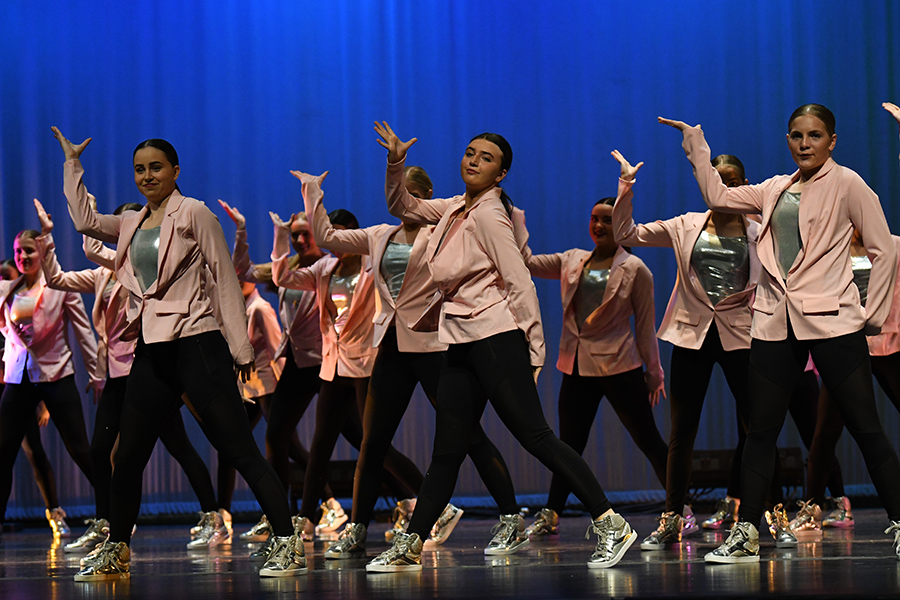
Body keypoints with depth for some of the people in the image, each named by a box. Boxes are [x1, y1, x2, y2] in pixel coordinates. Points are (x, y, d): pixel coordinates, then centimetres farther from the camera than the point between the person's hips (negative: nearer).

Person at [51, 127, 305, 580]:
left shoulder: (193, 214, -1)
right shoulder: (131, 224, 17)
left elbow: (225, 280, -4)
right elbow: (84, 220, 8)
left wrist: (240, 347, -8)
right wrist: (72, 163, 14)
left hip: (196, 344, -6)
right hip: (151, 353, 6)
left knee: (239, 449, -9)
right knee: (126, 457, 10)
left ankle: (287, 545, -9)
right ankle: (115, 554, 22)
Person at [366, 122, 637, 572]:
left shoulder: (488, 216, -11)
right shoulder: (456, 209, 13)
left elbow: (520, 285, -14)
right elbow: (403, 207, 28)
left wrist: (533, 353, -15)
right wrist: (395, 163, 11)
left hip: (496, 340, -8)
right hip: (462, 345, 8)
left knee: (536, 437, -11)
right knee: (446, 452, 11)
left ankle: (610, 526, -11)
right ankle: (408, 547, 15)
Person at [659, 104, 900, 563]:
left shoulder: (846, 185, 0)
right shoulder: (776, 190, 16)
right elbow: (717, 197, 17)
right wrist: (695, 143, 15)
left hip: (831, 322, -5)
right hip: (776, 323, 5)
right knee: (760, 431, 5)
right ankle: (746, 534, 10)